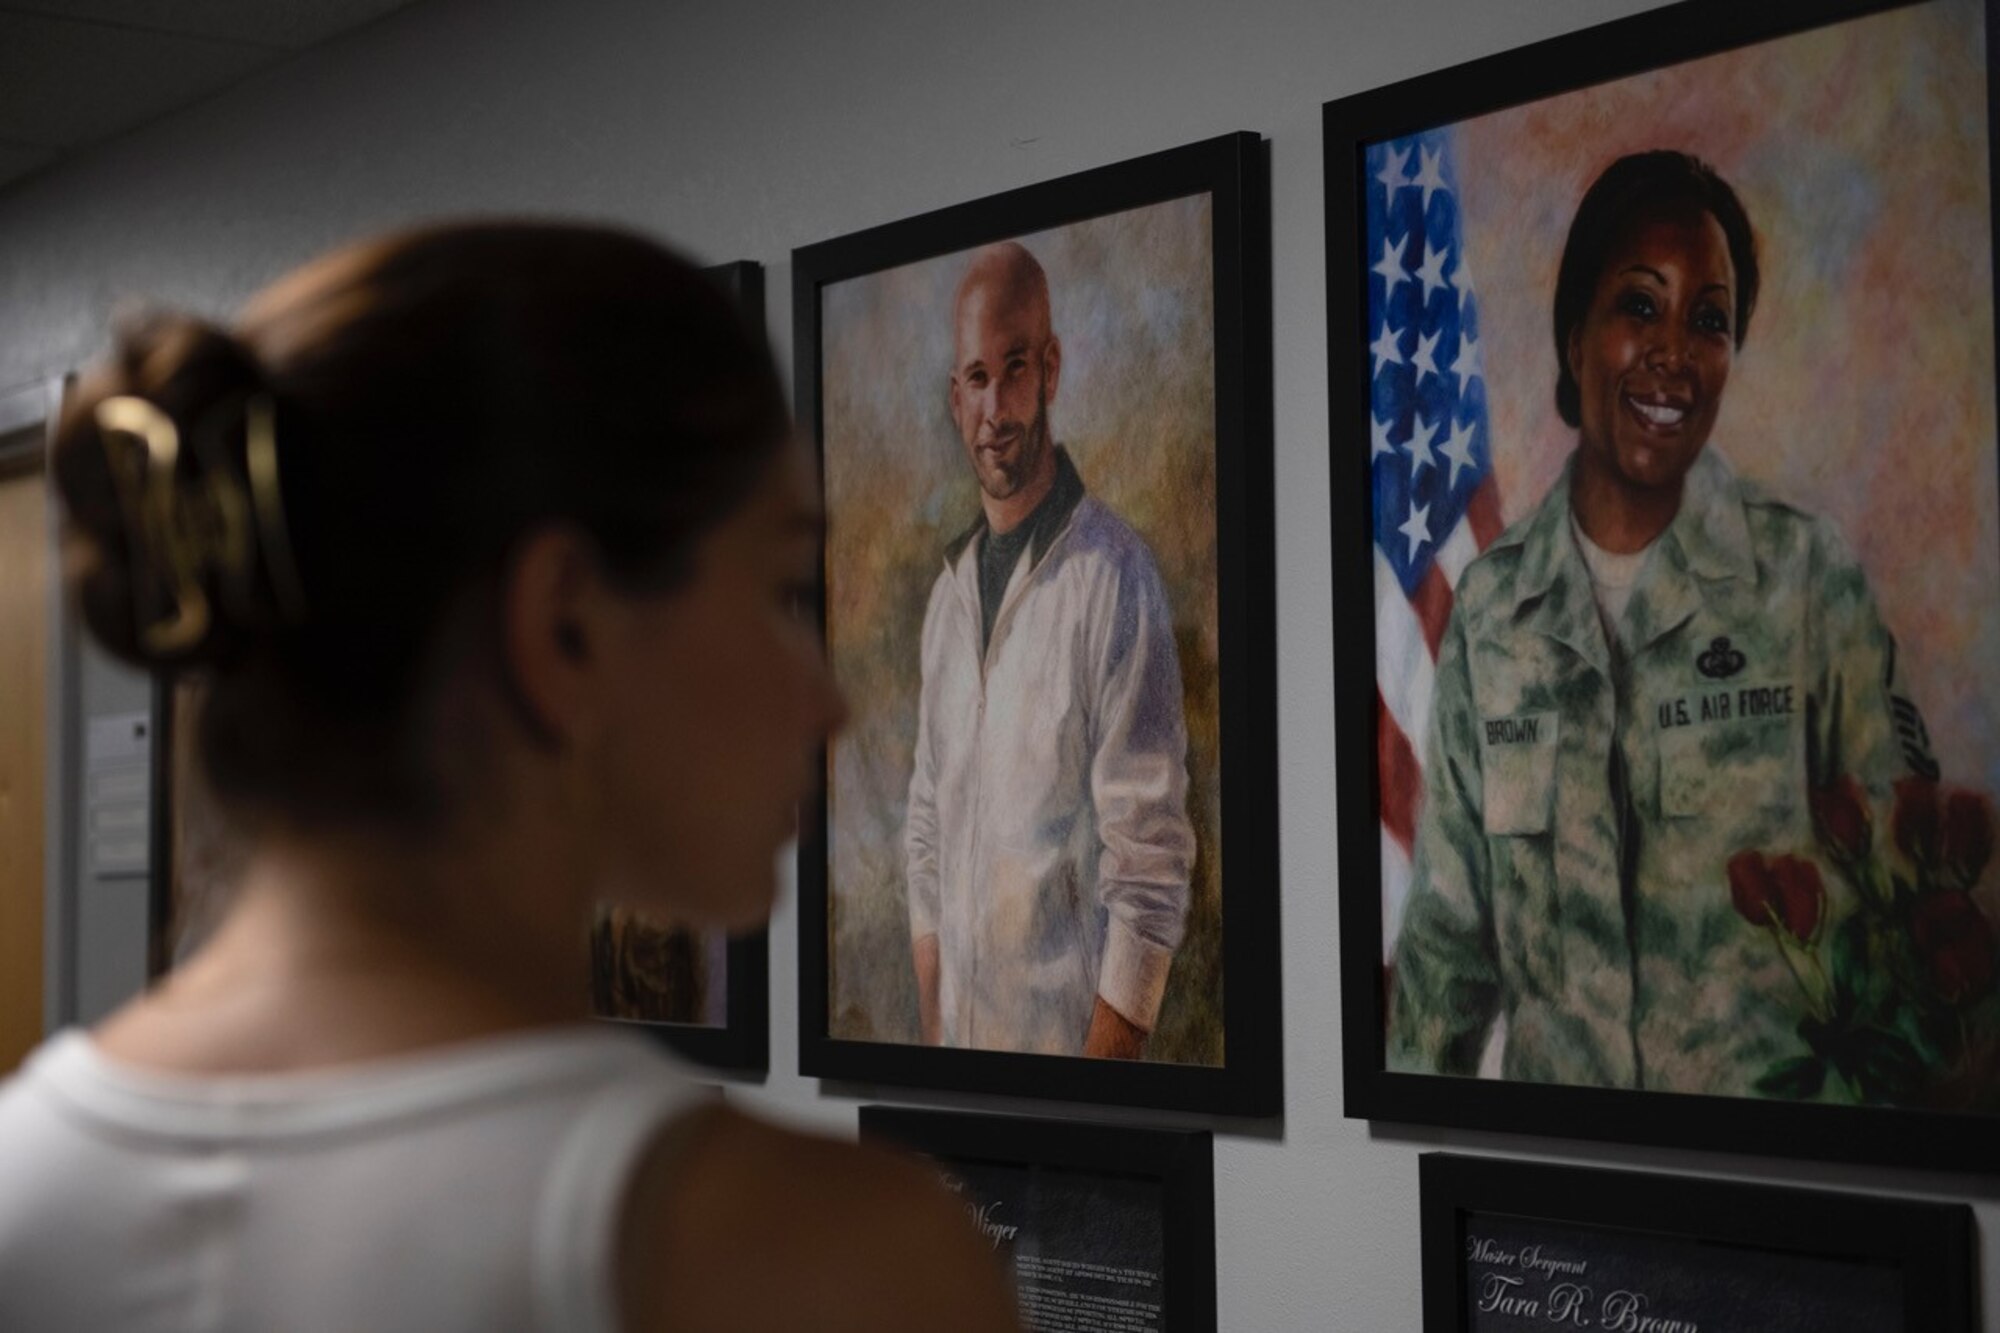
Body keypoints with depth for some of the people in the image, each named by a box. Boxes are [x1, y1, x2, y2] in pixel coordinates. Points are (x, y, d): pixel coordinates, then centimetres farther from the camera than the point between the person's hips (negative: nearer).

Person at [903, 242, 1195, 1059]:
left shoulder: (1114, 580, -14)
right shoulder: (948, 591, 8)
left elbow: (1150, 873, -16)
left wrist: (1102, 1060, -16)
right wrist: (931, 1035, 8)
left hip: (1069, 1035, -6)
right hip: (960, 1038, 6)